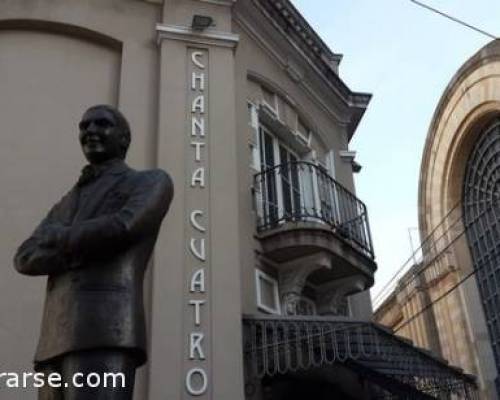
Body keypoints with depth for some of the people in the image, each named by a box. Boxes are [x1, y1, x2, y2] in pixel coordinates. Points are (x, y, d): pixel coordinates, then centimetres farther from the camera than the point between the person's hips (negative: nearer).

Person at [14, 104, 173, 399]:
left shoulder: (153, 182, 12)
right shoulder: (66, 207, 32)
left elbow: (121, 229, -9)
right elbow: (25, 260, 14)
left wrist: (55, 238, 6)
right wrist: (83, 250, -6)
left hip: (107, 333, -7)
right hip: (58, 342, 7)